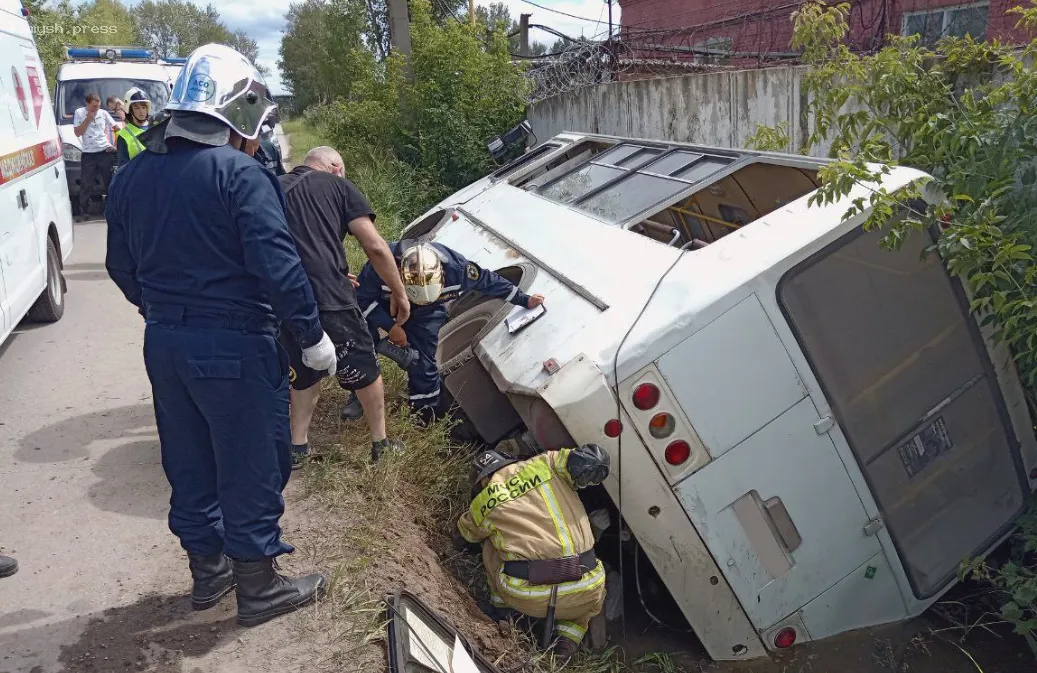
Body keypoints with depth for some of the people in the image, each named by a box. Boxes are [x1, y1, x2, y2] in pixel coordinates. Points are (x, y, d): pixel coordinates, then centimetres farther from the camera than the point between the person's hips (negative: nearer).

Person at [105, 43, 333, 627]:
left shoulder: (132, 175, 8)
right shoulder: (240, 173, -15)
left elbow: (121, 265, 15)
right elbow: (277, 266, -22)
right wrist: (313, 336, -13)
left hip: (163, 342, 8)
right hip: (233, 346, -7)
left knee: (189, 463, 19)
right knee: (251, 468, 7)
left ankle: (208, 570, 36)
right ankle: (259, 588, 20)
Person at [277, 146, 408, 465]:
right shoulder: (337, 185, 10)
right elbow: (376, 247, 1)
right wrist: (399, 293, 13)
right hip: (328, 297, -4)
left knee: (304, 372, 28)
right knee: (365, 370, 18)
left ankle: (297, 447, 30)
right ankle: (380, 444, 29)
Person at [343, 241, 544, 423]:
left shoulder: (454, 267, -36)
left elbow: (489, 281, -19)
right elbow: (361, 298, -25)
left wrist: (525, 300, -9)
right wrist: (390, 326, -29)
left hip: (425, 315, 1)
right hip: (383, 305, 0)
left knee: (423, 363, -6)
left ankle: (427, 409, 16)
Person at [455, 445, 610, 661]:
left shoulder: (482, 505, 14)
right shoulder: (545, 464, 10)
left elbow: (461, 538, 34)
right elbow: (594, 460, -3)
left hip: (526, 597, 0)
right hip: (583, 594, 0)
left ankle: (500, 606, 34)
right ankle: (568, 638, 18)